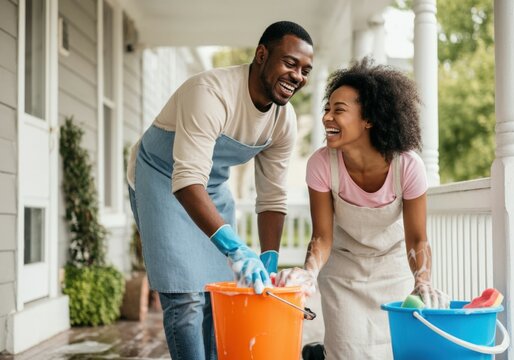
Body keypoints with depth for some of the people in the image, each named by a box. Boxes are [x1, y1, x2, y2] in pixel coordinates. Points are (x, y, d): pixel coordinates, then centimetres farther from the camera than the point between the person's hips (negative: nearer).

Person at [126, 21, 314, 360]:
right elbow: (187, 180, -42)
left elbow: (272, 198, -5)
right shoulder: (211, 92, -33)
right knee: (186, 298, -13)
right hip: (163, 179, -7)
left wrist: (269, 264, -16)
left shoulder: (285, 120, -10)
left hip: (214, 186, 7)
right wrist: (234, 246, -50)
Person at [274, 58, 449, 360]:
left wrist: (423, 283, -35)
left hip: (393, 267, 1)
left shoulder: (408, 166, -26)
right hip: (343, 269, -1)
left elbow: (417, 239, -18)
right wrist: (309, 272, -38)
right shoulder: (321, 164, -24)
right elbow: (323, 236, -19)